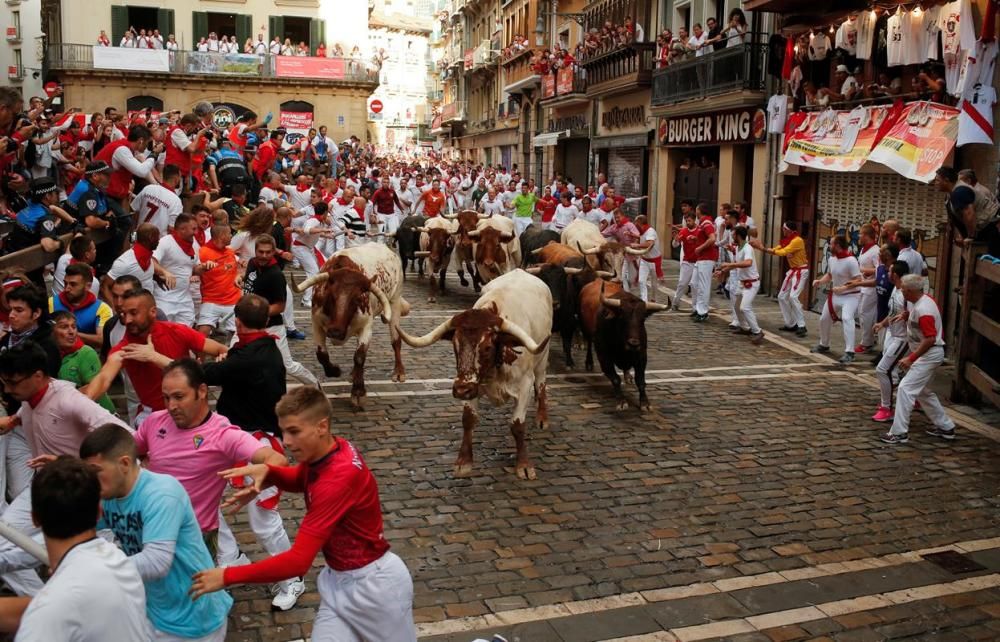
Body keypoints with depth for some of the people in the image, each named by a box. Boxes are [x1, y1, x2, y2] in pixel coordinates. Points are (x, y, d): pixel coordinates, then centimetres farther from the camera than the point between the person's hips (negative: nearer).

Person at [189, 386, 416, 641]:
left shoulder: (340, 478, -32)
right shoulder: (329, 450, -7)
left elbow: (299, 560, -33)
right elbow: (299, 481, 17)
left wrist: (227, 577, -27)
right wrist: (267, 472, -7)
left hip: (372, 582, -8)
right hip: (338, 578, 8)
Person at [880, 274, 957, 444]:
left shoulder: (923, 310, -26)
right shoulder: (924, 299, 4)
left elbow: (930, 339, -29)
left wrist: (911, 359, -26)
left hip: (929, 354, -11)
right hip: (927, 354, 11)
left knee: (906, 389, -11)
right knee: (923, 391, 21)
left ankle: (899, 432, -9)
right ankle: (945, 427, 31)